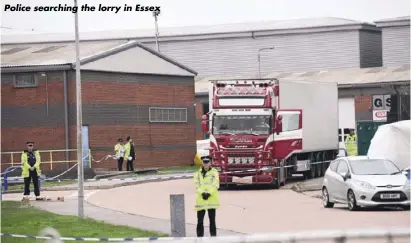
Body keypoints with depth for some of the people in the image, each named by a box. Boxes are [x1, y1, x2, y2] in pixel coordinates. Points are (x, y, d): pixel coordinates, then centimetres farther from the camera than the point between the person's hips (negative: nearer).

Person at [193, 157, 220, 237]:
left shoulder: (214, 172, 4)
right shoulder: (198, 173, 9)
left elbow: (216, 185, -5)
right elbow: (197, 185, 0)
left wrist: (209, 193, -17)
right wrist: (203, 193, -16)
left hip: (212, 199, -1)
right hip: (200, 200, 1)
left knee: (212, 220, 3)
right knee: (200, 221, 2)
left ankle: (213, 236, 9)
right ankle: (199, 237, 8)